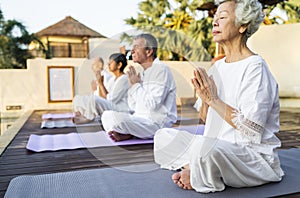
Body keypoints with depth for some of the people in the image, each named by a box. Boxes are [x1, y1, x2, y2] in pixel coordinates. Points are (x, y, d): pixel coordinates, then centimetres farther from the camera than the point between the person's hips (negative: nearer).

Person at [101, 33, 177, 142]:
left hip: (156, 123, -9)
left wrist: (136, 85, -13)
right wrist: (133, 85, 0)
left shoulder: (161, 70, -13)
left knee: (115, 118, -27)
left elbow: (152, 104, -23)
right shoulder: (144, 72, 14)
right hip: (141, 119, 9)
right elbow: (133, 106, 15)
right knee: (107, 115, 6)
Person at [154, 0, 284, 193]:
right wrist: (204, 99, -10)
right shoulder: (217, 67, 8)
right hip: (218, 146, 8)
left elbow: (253, 128, -22)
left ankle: (199, 180, -7)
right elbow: (206, 119, 11)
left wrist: (213, 99, -21)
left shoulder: (254, 67, -14)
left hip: (254, 154, -7)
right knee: (163, 136, 2)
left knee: (205, 147, -37)